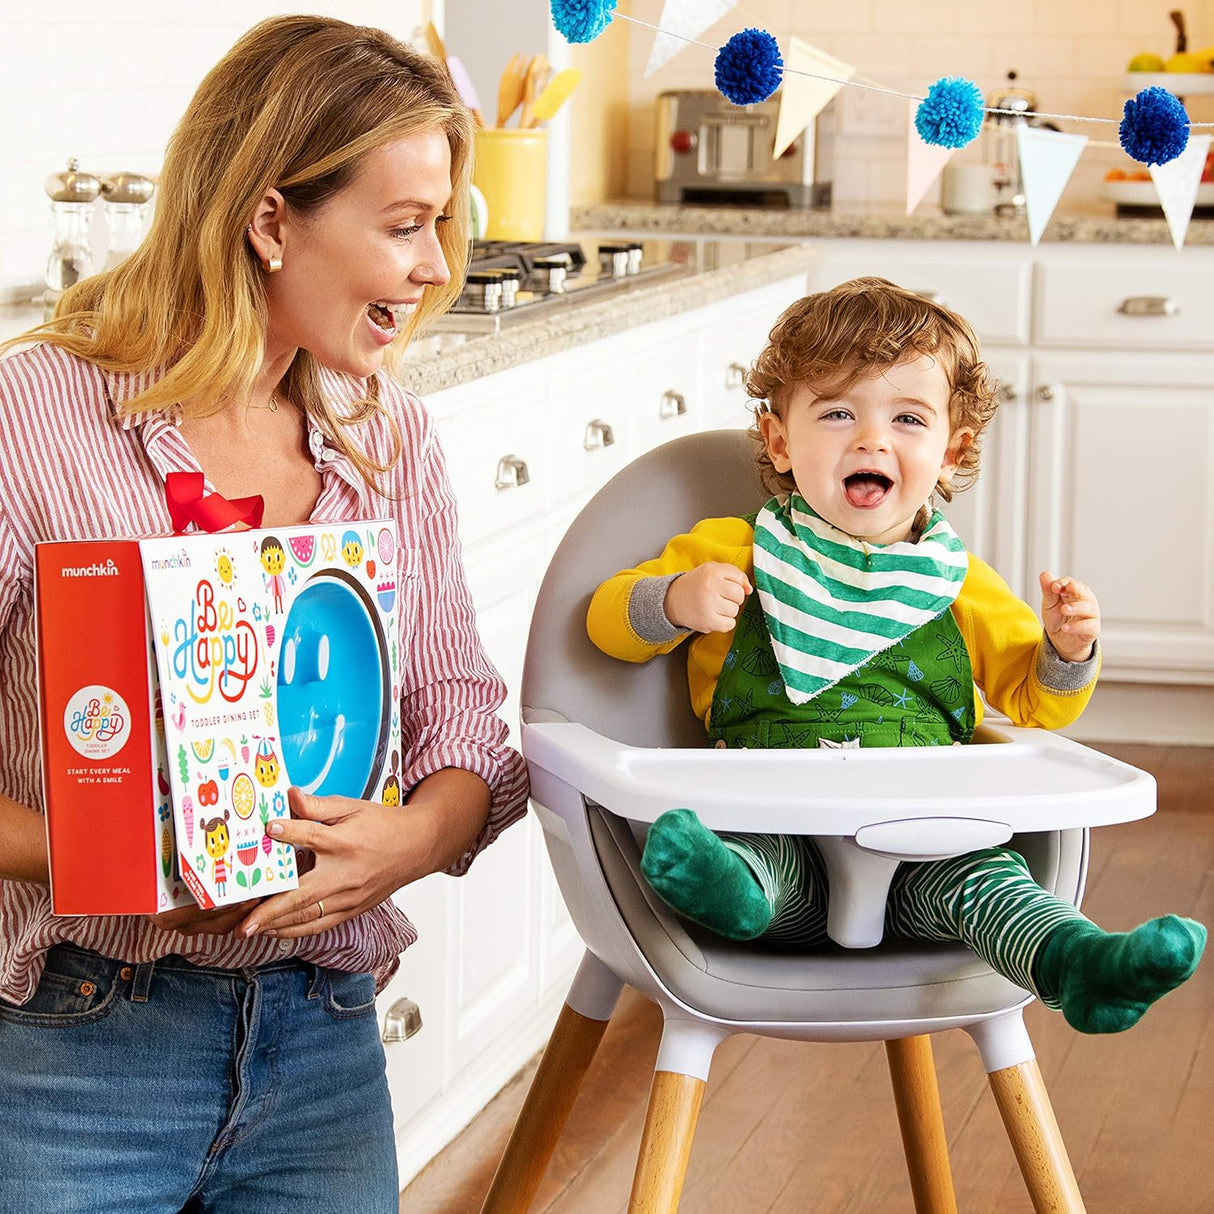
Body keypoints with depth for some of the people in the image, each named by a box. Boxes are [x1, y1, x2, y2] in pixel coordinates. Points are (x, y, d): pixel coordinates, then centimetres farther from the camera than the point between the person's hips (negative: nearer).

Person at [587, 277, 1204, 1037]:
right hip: (777, 827, 0)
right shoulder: (735, 553, 11)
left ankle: (1076, 961, -53)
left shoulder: (959, 584, 16)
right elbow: (608, 621, 14)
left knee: (974, 876, -30)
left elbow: (1036, 702, 25)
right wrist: (676, 602, -8)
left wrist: (1068, 651, 1)